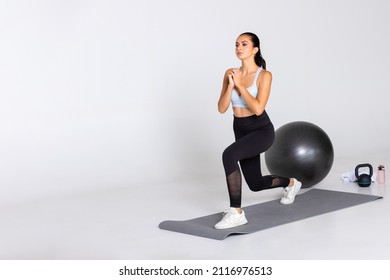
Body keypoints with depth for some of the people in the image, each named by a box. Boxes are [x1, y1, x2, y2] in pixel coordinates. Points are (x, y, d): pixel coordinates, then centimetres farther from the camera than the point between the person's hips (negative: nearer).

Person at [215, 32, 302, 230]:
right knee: (255, 184, 18)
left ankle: (236, 212, -27)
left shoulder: (264, 75, -13)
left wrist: (240, 84, -21)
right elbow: (222, 109, -3)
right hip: (241, 131, 7)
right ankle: (290, 183, 51)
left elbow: (258, 108, -25)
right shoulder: (230, 73, 1)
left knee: (229, 155, -35)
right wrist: (230, 85, -17)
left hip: (262, 130, -7)